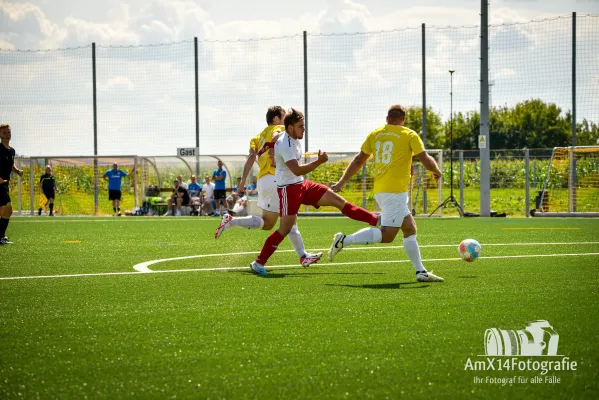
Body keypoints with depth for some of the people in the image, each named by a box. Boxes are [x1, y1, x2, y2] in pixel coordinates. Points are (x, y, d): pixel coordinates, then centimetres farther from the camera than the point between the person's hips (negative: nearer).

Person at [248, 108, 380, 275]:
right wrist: (319, 161, -32)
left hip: (302, 185, 9)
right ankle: (258, 263, 0)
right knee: (285, 229, -9)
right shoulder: (285, 144, -23)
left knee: (338, 200, 1)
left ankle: (377, 220, 0)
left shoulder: (294, 140, 7)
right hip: (289, 189, -9)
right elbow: (296, 170, -32)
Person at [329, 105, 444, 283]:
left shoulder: (375, 134, 12)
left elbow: (358, 160, 15)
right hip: (395, 191, -7)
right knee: (387, 235, -8)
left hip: (380, 191, 7)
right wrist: (437, 171, 15)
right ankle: (345, 240, -15)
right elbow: (426, 160, -5)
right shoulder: (409, 135, -2)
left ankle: (420, 271, 12)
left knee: (410, 229, 13)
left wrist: (342, 182, 22)